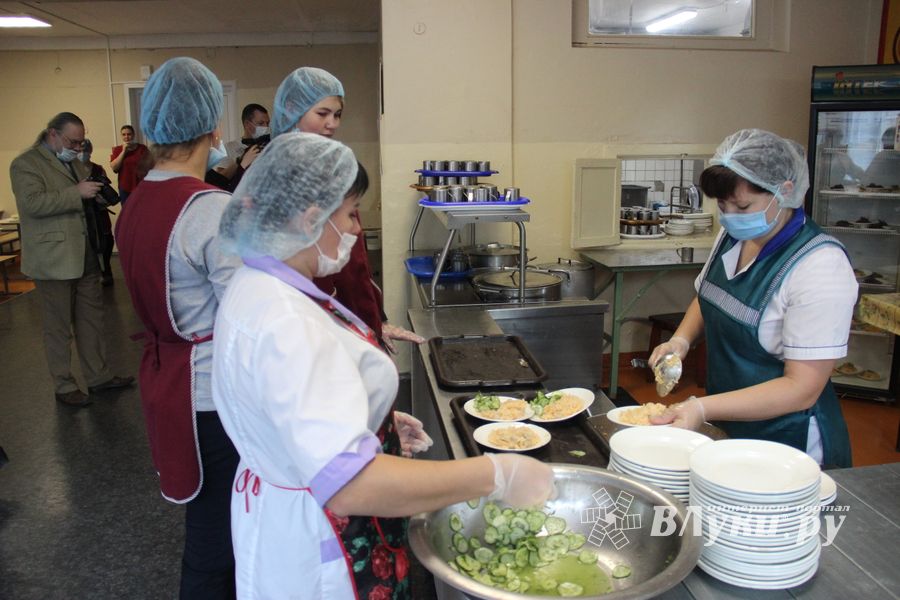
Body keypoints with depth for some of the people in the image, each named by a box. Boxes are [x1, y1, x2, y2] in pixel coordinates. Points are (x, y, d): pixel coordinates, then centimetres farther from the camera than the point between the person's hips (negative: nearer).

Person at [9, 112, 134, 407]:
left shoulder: (75, 162, 17)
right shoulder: (25, 163, -8)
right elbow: (32, 203, -22)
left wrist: (95, 193, 4)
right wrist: (76, 193, -24)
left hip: (85, 257, 7)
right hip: (53, 259, -7)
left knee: (92, 320, 12)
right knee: (59, 328, 3)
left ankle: (98, 377, 23)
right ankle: (64, 386, 16)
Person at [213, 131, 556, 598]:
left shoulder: (256, 287, 1)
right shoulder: (287, 326, -32)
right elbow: (346, 481, -40)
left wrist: (374, 424, 12)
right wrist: (493, 476, -35)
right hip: (315, 545, -9)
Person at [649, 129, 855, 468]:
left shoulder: (820, 265, -24)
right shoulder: (733, 236, -3)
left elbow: (802, 388, -26)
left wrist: (703, 408, -33)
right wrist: (681, 339, -4)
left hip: (788, 442, -6)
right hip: (726, 428, 7)